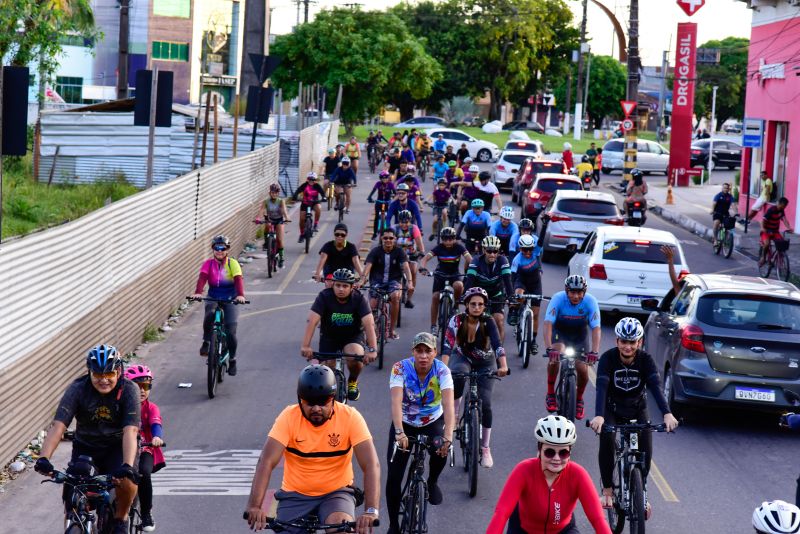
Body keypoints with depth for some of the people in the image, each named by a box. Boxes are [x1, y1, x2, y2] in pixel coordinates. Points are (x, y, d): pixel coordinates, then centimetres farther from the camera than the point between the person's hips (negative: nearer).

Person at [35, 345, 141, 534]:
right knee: (74, 506, -16)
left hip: (117, 447, -1)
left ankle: (120, 518, -3)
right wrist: (43, 458, -43)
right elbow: (58, 426, -28)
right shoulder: (78, 389, -18)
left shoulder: (128, 390, -21)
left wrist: (127, 466, -47)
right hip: (85, 449, 1)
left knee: (127, 480, -32)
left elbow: (130, 431, -32)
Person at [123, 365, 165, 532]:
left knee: (144, 474, -29)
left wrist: (157, 437, -44)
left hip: (145, 450, -1)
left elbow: (156, 424, -22)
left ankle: (146, 513, -10)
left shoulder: (151, 408, -4)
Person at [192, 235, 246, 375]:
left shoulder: (233, 264, -5)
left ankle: (232, 360, 12)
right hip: (213, 298, 1)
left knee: (231, 332, -9)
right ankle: (206, 342, -17)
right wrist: (197, 293, -37)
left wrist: (240, 295, -39)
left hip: (230, 300, -1)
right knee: (209, 314, -36)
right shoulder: (208, 264, -1)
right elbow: (202, 278, -17)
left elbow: (238, 279, -20)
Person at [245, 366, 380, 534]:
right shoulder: (289, 417, -15)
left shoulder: (350, 417, -16)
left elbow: (371, 465, -22)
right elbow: (266, 462, -23)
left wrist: (371, 512, -37)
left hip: (336, 493, -2)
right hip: (295, 495, 2)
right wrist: (254, 507, -37)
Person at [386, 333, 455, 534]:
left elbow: (448, 404, -34)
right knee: (393, 477, -10)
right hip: (405, 424, 0)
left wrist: (448, 436, -49)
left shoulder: (442, 371, -22)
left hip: (433, 422, 0)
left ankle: (432, 482, 4)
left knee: (441, 450, -31)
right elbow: (396, 402, -36)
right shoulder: (401, 368, -23)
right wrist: (399, 433, -51)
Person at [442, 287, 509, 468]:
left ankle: (485, 449, 4)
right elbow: (448, 345, -31)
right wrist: (444, 367, -48)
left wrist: (503, 366, -53)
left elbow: (498, 344, -36)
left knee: (485, 404, -10)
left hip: (485, 363, 0)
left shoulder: (488, 323, -24)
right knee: (458, 376, -37)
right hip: (462, 358, 0)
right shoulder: (456, 321, -23)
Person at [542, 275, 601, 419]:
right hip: (560, 331, -1)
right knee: (555, 356, -31)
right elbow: (548, 324, -35)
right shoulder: (558, 299, -29)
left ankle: (579, 398, 19)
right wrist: (549, 348, -48)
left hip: (579, 334, 1)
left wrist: (594, 352, -43)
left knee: (582, 370, -11)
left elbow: (596, 328, -30)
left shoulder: (590, 302, -26)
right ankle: (550, 393, -12)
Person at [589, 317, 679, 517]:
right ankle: (607, 490, -13)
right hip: (612, 410, -1)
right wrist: (598, 416, -52)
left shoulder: (645, 359, -18)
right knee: (607, 439, -28)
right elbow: (602, 387, -35)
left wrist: (667, 414, -48)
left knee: (646, 448, -17)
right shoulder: (608, 358, -22)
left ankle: (641, 493, 5)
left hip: (637, 410, 2)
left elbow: (655, 386, -32)